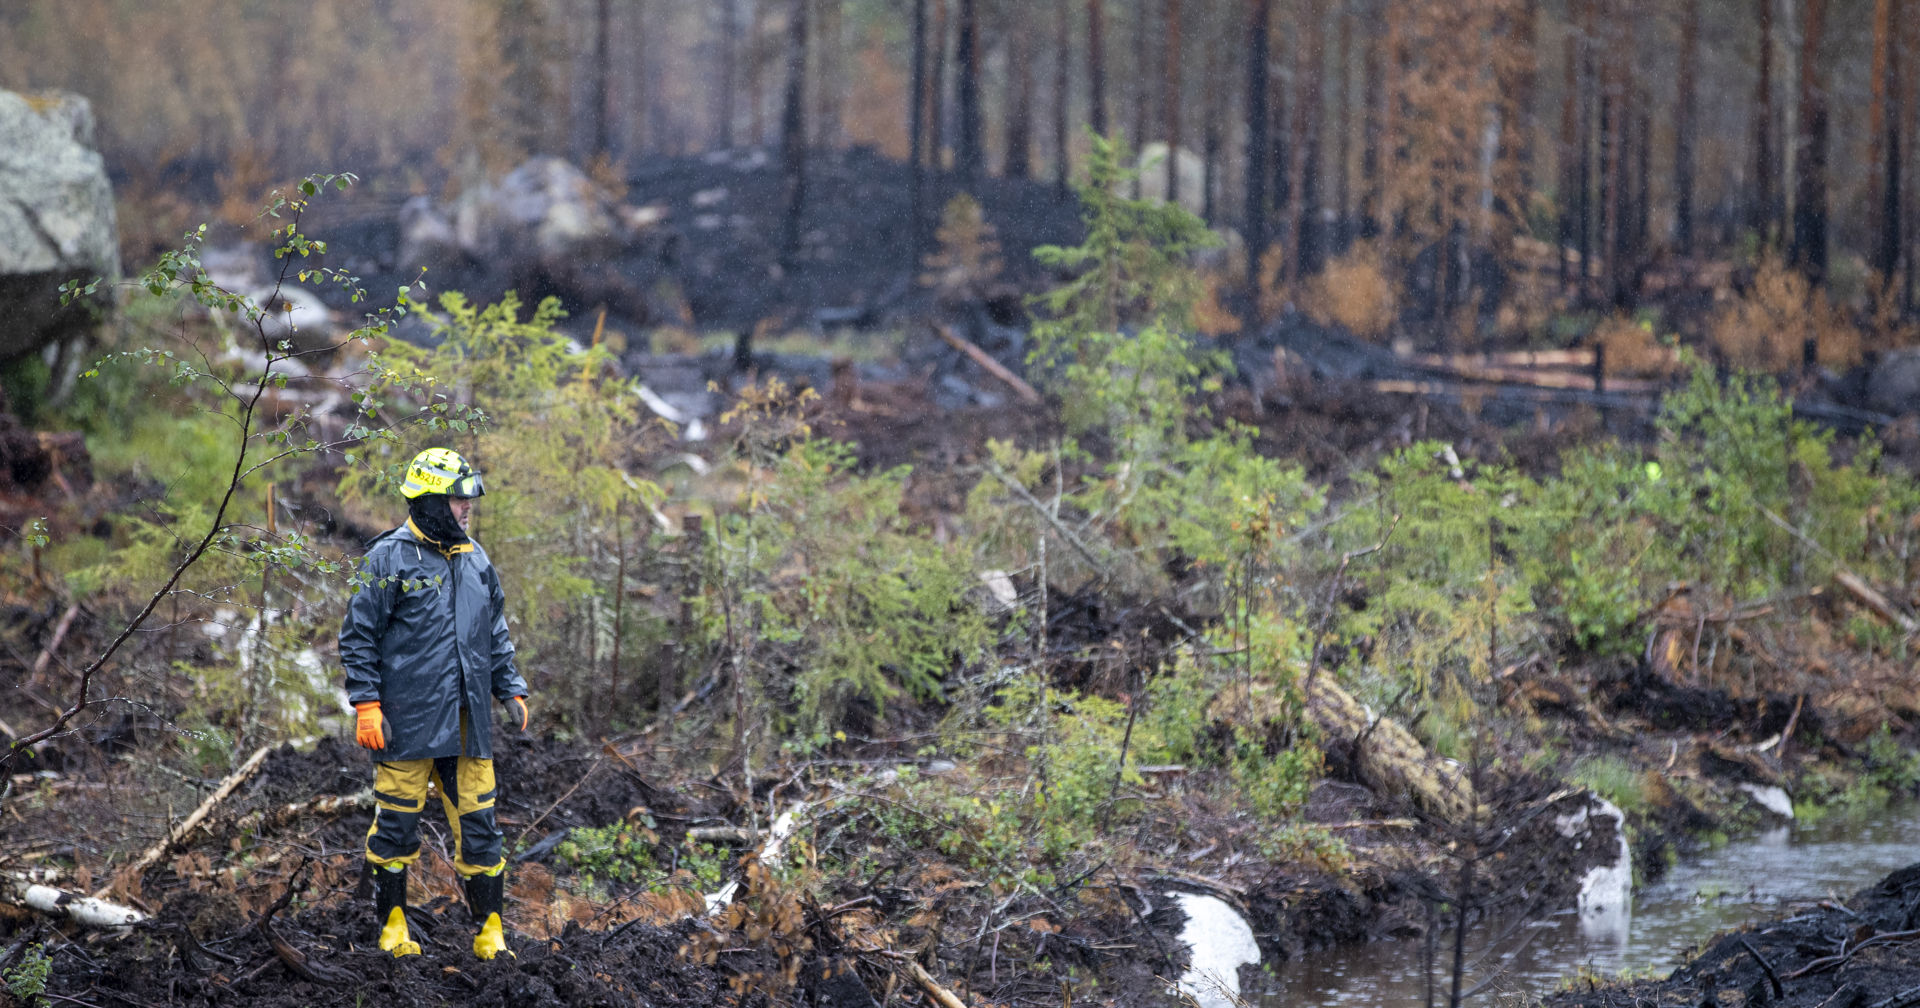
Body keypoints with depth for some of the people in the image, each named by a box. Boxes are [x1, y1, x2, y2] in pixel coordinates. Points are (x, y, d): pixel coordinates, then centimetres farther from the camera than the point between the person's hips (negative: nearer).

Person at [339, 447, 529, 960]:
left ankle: (490, 929, 9)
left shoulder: (475, 560, 13)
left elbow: (496, 635, 23)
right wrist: (366, 705, -10)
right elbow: (358, 635, -5)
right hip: (408, 721, -5)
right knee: (397, 824, 3)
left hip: (468, 722, 5)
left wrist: (511, 689, 14)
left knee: (478, 824, 3)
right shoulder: (390, 559, -6)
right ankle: (393, 924, 17)